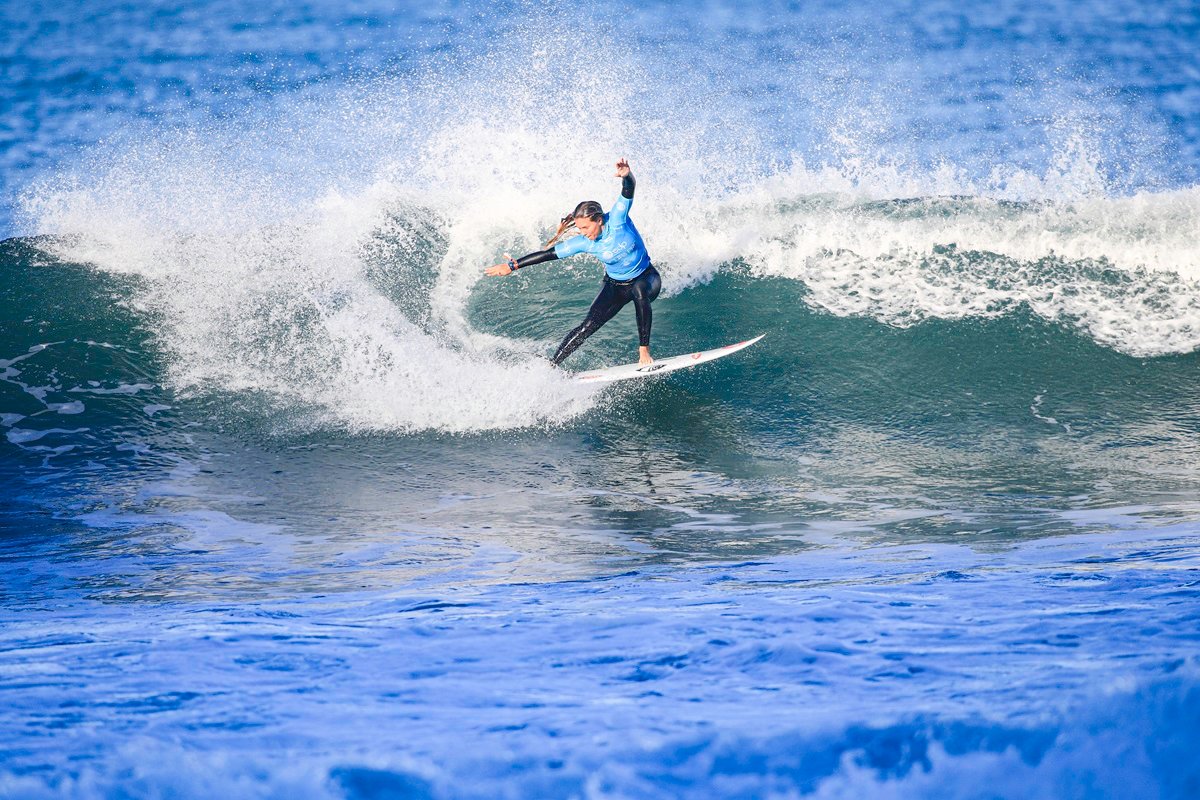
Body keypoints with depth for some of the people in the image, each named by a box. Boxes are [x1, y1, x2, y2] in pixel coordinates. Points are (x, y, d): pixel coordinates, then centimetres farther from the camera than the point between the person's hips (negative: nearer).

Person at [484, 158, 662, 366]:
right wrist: (513, 265, -11)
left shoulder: (616, 219, -24)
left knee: (640, 293, -38)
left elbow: (629, 189, -37)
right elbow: (549, 254, -10)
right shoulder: (583, 243, -16)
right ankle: (551, 365, -2)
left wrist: (626, 176, -61)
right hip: (615, 285, 2)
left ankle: (644, 349, -28)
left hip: (646, 278, -2)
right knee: (588, 326, -10)